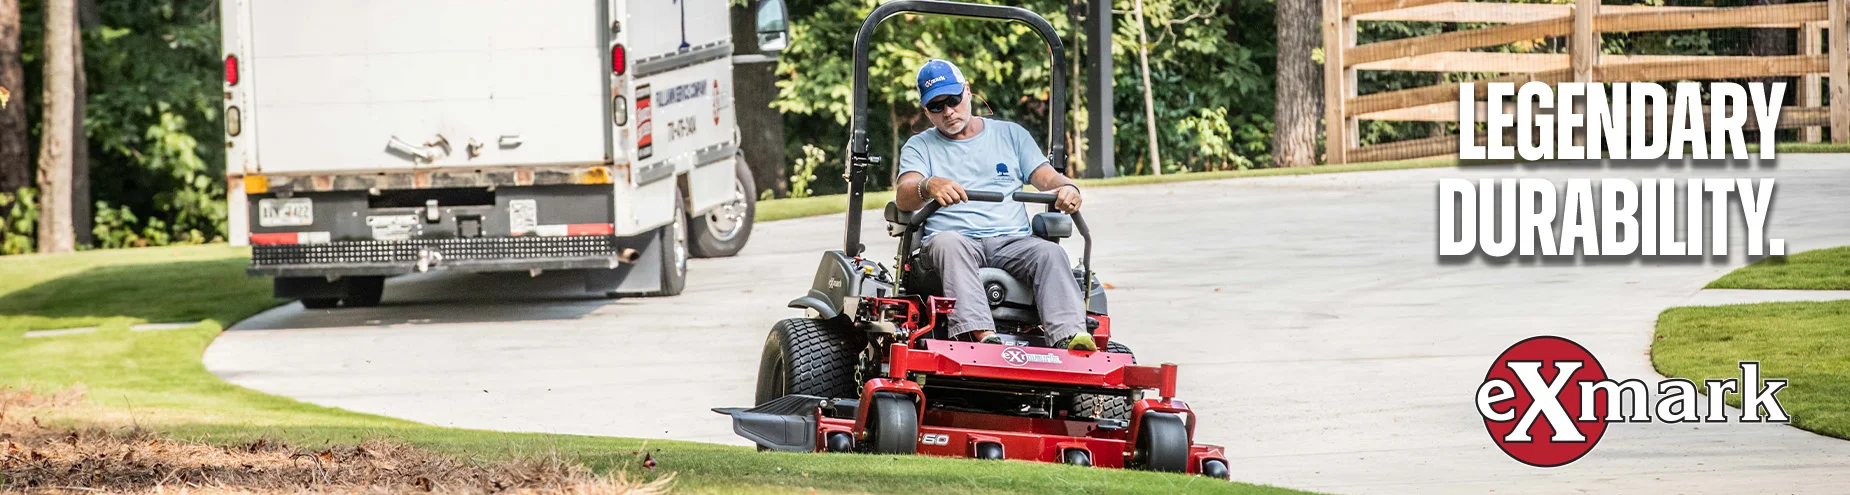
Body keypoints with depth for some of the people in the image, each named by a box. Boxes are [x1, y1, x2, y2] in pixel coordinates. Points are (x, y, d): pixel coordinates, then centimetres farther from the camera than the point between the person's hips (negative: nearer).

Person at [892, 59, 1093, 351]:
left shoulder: (1010, 134, 22)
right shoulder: (920, 146, 17)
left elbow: (1046, 177, 13)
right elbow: (904, 196, -2)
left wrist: (1067, 188, -14)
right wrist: (929, 187, -27)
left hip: (1011, 242, 2)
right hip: (955, 237, -2)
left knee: (1050, 253, -29)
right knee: (949, 242, -37)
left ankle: (1069, 334, -50)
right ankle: (980, 333, -56)